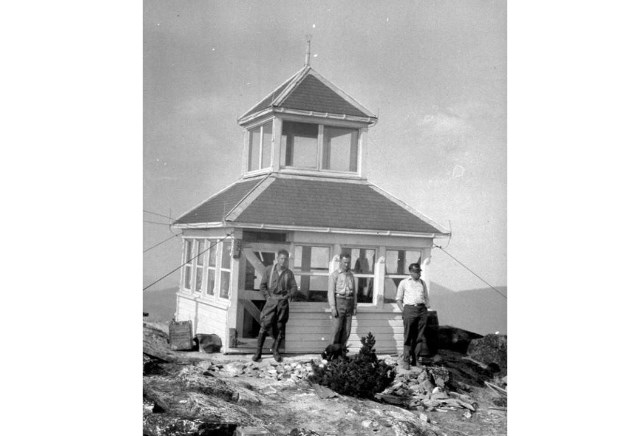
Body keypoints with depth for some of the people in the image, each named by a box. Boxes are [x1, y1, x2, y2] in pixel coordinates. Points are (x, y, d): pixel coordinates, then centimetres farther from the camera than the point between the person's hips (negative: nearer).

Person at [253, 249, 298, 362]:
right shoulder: (270, 270, 4)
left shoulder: (289, 273, 7)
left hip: (283, 302, 2)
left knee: (280, 327, 3)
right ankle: (258, 352, -4)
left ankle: (275, 350, 17)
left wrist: (289, 296, -2)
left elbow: (294, 287, 10)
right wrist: (267, 296, -2)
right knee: (265, 325, -9)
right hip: (271, 301, -2)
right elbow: (262, 285, 7)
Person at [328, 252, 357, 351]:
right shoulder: (334, 275, -3)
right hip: (338, 303, -5)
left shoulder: (351, 275, 14)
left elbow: (353, 292, 16)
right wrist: (332, 308, -17)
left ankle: (341, 350, 8)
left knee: (346, 330, 1)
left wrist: (354, 307, 9)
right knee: (336, 329, -7)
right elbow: (330, 292, -9)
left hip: (349, 303, 5)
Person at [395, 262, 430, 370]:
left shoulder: (422, 283, 20)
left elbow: (426, 297, 24)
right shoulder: (404, 282, 10)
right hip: (409, 309, -4)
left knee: (419, 337, 1)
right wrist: (403, 311, -2)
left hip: (422, 309, 4)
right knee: (408, 337, -8)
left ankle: (415, 360, 7)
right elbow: (398, 299, 10)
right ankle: (406, 361, -6)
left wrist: (427, 308, 9)